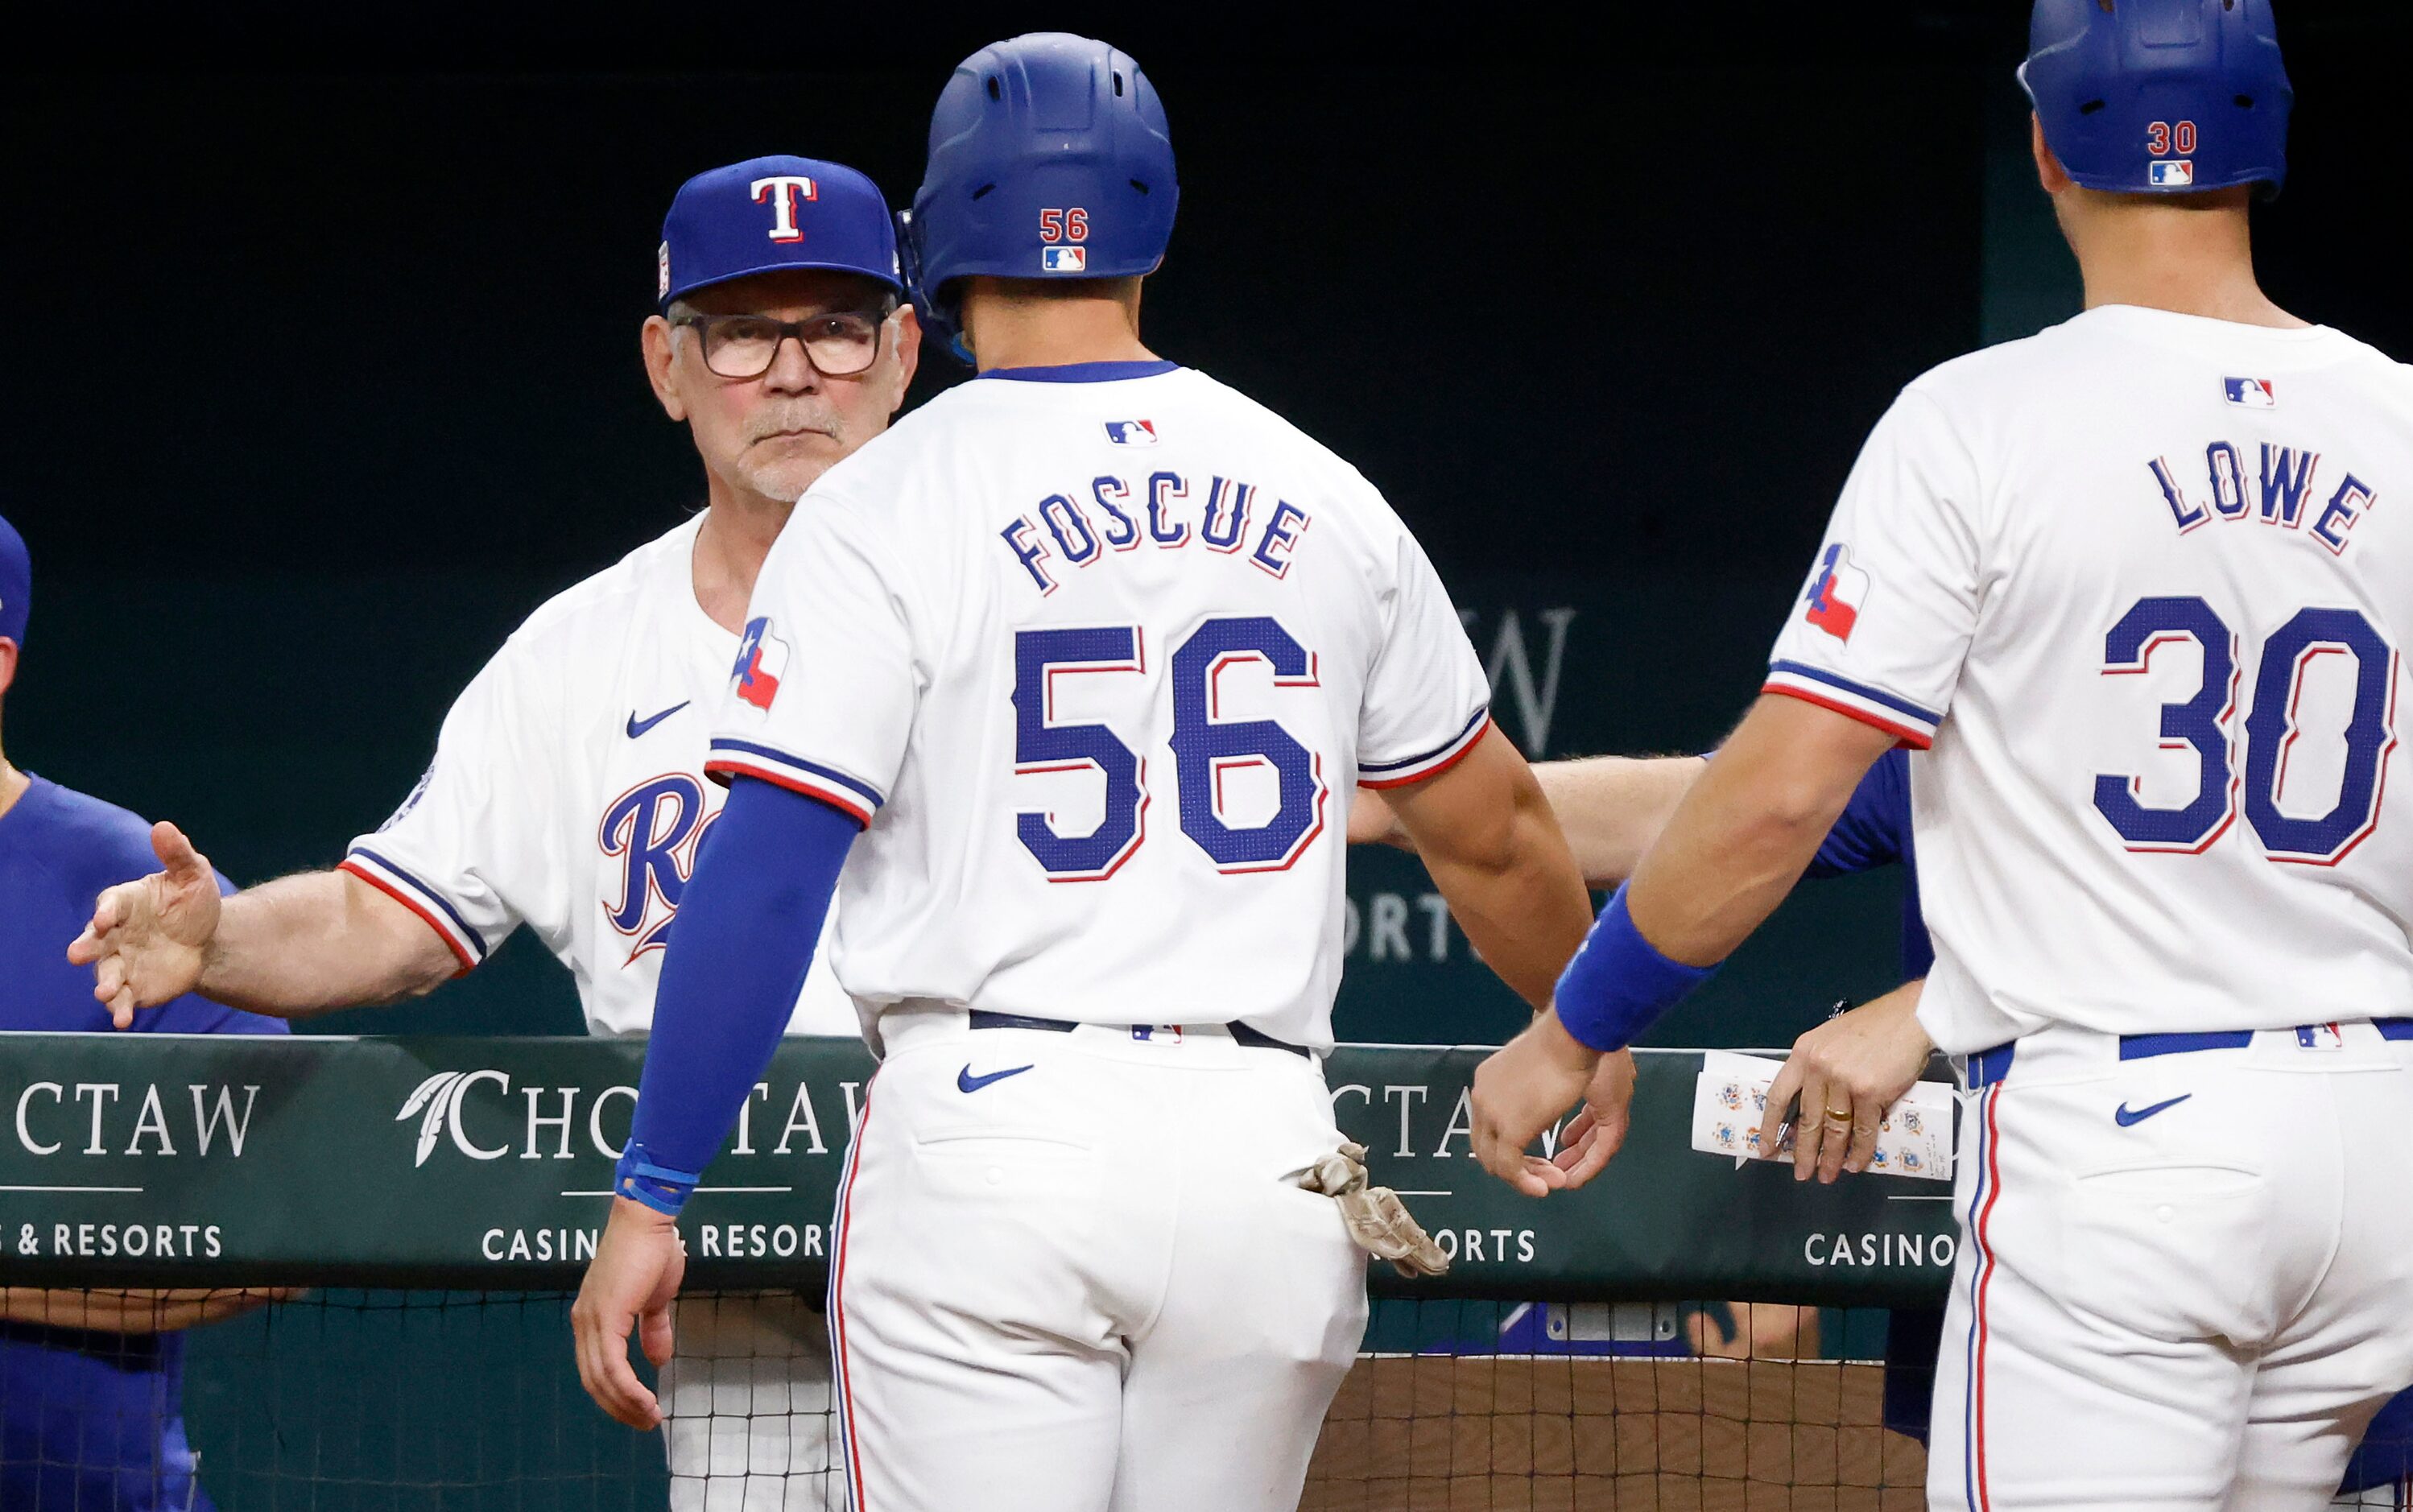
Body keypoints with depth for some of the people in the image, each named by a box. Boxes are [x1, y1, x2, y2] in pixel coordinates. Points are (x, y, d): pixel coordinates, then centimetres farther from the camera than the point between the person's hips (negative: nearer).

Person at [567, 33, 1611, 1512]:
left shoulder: (885, 510, -2)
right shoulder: (1320, 500, 11)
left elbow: (765, 879, -8)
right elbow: (1494, 832, 20)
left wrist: (649, 1199, -4)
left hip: (991, 1125, -3)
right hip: (1264, 1153, 3)